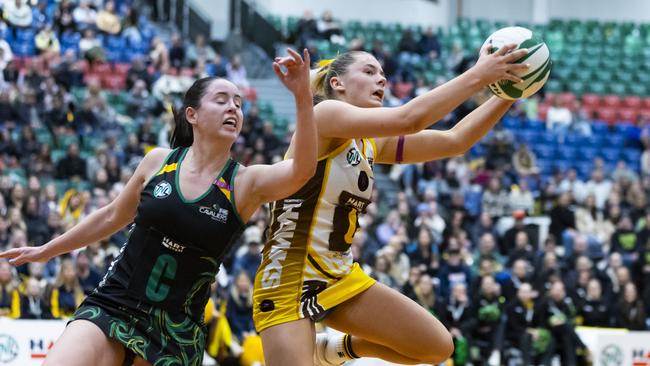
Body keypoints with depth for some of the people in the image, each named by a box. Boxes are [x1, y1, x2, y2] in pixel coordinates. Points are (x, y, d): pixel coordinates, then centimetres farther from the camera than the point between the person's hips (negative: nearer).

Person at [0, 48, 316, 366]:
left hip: (176, 333, -1)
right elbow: (112, 217, 19)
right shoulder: (158, 162, 3)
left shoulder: (245, 183, -4)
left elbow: (302, 170, -25)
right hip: (112, 307, 1)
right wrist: (46, 251, 29)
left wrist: (302, 95, -37)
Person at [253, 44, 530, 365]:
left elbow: (454, 140, 5)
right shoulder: (325, 114, -14)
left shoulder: (372, 142, 10)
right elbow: (409, 119, -27)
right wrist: (478, 75, -24)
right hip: (288, 282, -9)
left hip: (341, 278, 9)